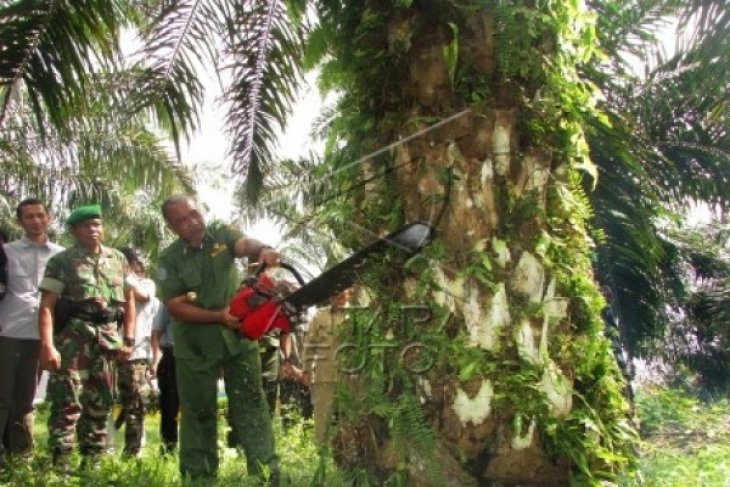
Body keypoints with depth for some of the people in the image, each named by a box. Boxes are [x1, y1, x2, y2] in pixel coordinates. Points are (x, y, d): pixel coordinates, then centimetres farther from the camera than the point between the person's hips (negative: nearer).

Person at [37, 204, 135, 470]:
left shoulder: (118, 259, 12)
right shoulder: (61, 262, 0)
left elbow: (129, 300, 16)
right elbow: (46, 306, -7)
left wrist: (129, 339, 9)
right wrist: (47, 345, -18)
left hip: (108, 338, 4)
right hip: (73, 337, -4)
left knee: (100, 404, 10)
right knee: (67, 402, -8)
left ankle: (92, 460, 21)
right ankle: (60, 463, -1)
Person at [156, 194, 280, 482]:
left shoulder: (221, 234, -4)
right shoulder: (169, 260, -7)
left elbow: (245, 244, -25)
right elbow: (176, 307, -13)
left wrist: (263, 251, -49)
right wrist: (218, 317, -25)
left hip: (238, 335, 0)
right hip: (196, 344, 0)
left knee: (251, 404, 0)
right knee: (198, 412, 9)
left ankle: (267, 474, 0)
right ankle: (200, 477, 20)